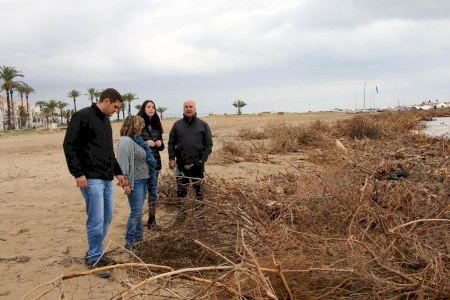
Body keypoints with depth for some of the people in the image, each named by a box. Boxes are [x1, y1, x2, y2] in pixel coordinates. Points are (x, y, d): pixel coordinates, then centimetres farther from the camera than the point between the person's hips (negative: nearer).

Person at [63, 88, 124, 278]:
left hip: (107, 178, 9)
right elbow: (69, 145, -13)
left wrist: (117, 172, 21)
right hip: (91, 178, -9)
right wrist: (77, 173, -17)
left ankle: (95, 252, 28)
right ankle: (93, 260, 8)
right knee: (96, 220, -6)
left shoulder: (106, 121, 17)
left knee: (107, 218, 13)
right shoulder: (83, 116, -9)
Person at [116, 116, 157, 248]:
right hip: (134, 182, -9)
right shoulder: (126, 141, -15)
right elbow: (124, 163, -21)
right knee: (136, 211, -5)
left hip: (143, 180, 9)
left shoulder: (137, 139, 13)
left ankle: (139, 237, 26)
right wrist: (126, 183, -22)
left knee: (139, 211, 16)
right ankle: (129, 241, 5)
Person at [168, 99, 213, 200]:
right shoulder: (177, 125, 7)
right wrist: (171, 158, -3)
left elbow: (209, 144, 2)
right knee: (181, 191, 11)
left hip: (197, 164, -1)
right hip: (181, 164, 1)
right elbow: (171, 143, 8)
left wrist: (203, 159, -8)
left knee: (199, 189, 5)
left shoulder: (203, 125, 3)